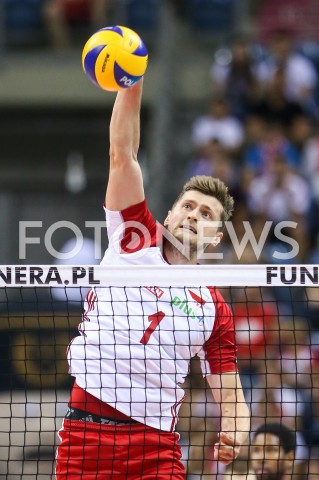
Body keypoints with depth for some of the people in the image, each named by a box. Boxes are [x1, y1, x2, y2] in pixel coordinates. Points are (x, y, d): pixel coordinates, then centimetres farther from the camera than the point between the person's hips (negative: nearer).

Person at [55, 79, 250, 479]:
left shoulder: (214, 307, 9)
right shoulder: (133, 239, 10)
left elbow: (231, 399, 10)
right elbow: (121, 153, 2)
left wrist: (232, 438, -12)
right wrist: (132, 81, -8)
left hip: (155, 443, 0)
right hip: (85, 428, 0)